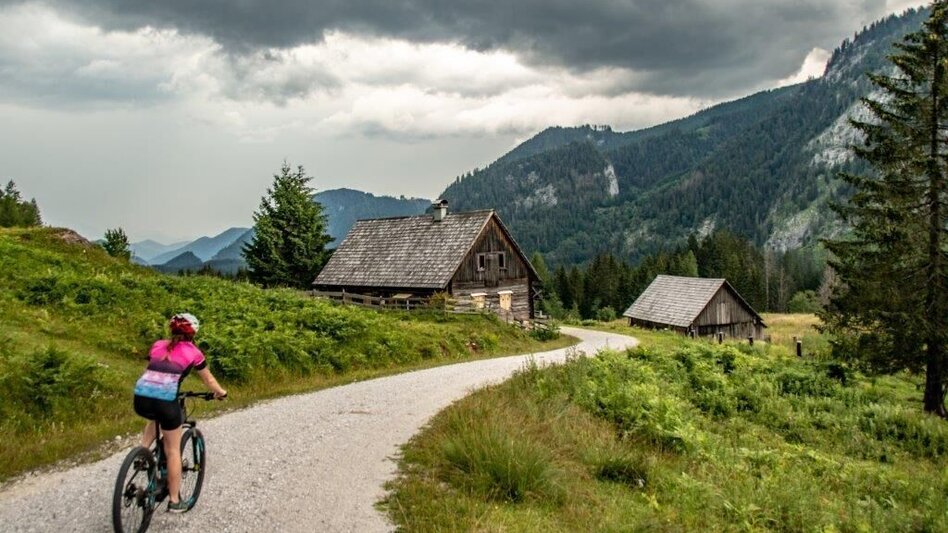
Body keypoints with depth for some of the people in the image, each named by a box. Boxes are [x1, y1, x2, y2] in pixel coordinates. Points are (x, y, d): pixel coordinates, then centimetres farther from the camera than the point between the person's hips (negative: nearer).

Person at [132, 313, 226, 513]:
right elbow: (208, 379, 23)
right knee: (173, 450, 11)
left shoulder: (157, 346, 21)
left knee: (156, 418, 39)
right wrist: (220, 392, 42)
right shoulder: (193, 352, 12)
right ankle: (175, 501, 18)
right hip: (165, 400, -4)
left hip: (141, 397, 4)